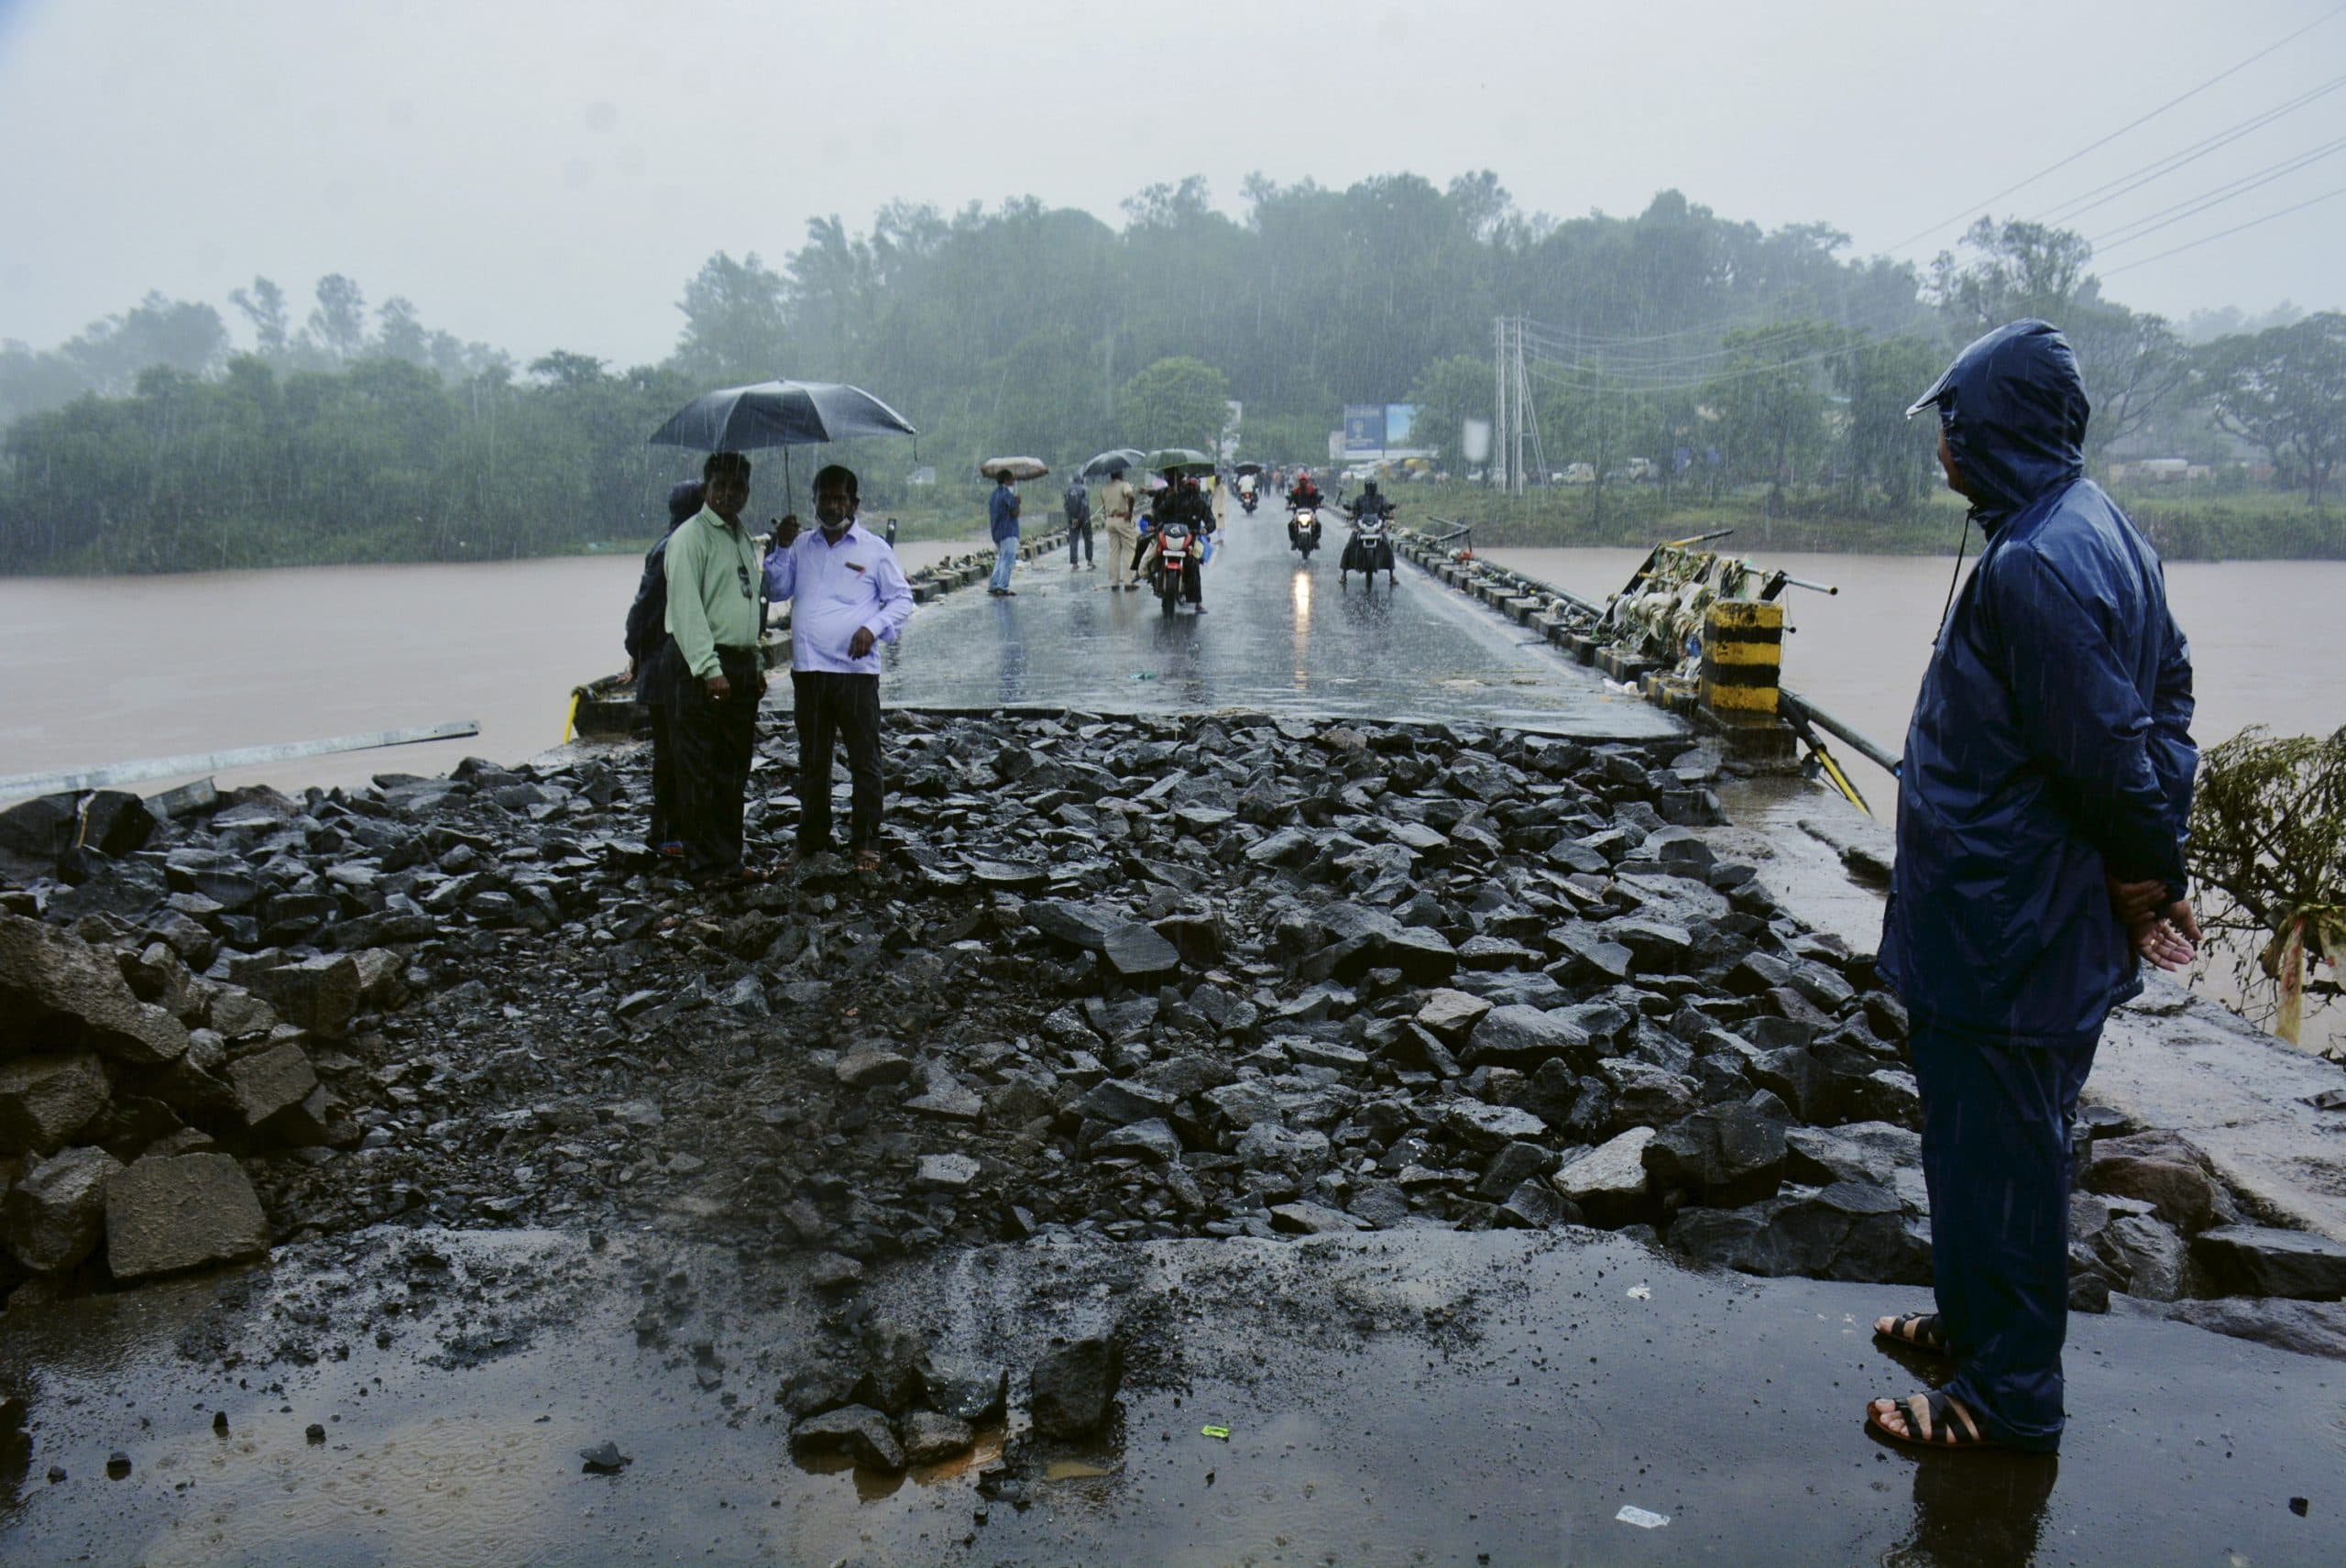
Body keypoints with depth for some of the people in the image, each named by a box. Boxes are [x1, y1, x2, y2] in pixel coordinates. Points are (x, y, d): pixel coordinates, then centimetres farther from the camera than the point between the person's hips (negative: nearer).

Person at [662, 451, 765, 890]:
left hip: (741, 664, 8)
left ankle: (728, 860, 19)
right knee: (700, 771, -4)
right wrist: (710, 670, -23)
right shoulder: (690, 537, -8)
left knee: (733, 770, 12)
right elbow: (687, 608, -16)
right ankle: (706, 866, 1)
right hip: (703, 666, -8)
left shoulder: (744, 539, 18)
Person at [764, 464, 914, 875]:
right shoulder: (801, 545, 13)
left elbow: (902, 599, 4)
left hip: (856, 669, -3)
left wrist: (873, 628, -12)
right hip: (807, 670, 4)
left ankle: (865, 843, 7)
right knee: (812, 760, 13)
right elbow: (778, 590, 11)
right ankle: (812, 838, 23)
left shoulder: (874, 548, 3)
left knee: (864, 760, -1)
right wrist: (782, 548, -2)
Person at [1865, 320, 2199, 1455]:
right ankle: (1976, 1320, 40)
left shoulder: (2034, 565, -25)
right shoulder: (2103, 529, 8)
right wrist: (2154, 864, 9)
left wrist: (2143, 873, -8)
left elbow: (2110, 751, -25)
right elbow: (2168, 698, 13)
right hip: (2027, 919, 10)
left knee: (1997, 1148, 4)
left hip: (2004, 927, -10)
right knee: (1990, 1135, 23)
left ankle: (2007, 1393, 19)